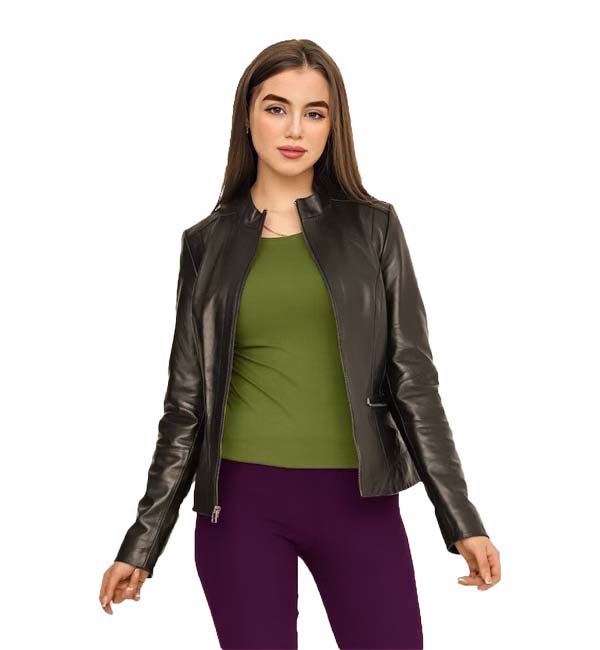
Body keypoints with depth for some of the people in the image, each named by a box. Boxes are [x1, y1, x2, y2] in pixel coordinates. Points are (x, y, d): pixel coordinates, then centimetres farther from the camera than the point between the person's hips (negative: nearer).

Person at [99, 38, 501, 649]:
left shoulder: (372, 226, 5)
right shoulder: (208, 242, 6)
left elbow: (412, 378, 4)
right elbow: (187, 400, 8)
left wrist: (462, 521, -1)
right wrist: (142, 543, 7)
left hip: (358, 499, 0)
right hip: (241, 501, 0)